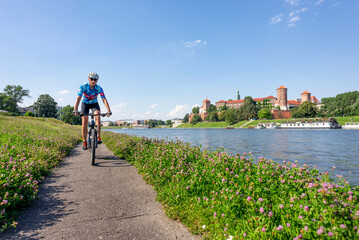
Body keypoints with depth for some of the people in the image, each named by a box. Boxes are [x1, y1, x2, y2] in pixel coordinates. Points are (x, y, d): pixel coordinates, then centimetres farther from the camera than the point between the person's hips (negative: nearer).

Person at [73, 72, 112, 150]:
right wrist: (75, 110, -44)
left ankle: (98, 137, -23)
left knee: (98, 116, -29)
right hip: (85, 104, 0)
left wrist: (108, 111, -43)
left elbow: (104, 99, -30)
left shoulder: (99, 88, -23)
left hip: (94, 104, 0)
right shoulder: (83, 86, -25)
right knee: (84, 121, -12)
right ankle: (84, 142, -2)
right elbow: (78, 98, -32)